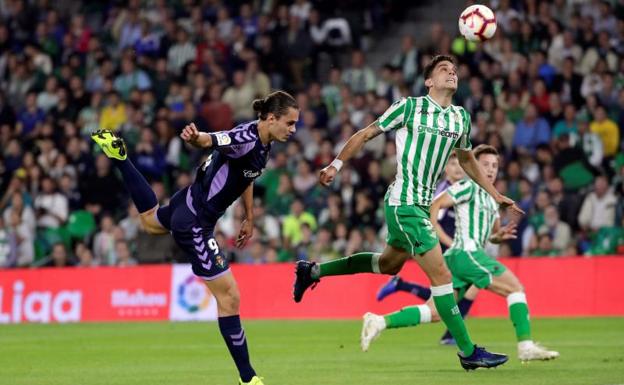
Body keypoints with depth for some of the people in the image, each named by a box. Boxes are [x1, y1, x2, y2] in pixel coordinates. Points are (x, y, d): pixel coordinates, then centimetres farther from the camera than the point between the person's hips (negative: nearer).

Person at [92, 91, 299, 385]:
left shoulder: (261, 143, 1)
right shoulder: (246, 139, -28)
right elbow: (208, 140, -47)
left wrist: (250, 218, 27)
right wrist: (196, 137, -70)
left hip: (191, 204, 10)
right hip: (194, 223, -10)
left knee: (150, 220, 43)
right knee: (229, 297, -6)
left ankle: (118, 155, 48)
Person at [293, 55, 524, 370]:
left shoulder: (461, 117, 9)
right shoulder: (410, 107, -9)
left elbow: (466, 159, 26)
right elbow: (366, 134, 0)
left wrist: (494, 194, 24)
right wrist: (336, 164, -2)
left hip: (422, 203, 9)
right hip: (404, 202, -9)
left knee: (389, 264, 25)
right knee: (440, 274, -11)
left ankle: (312, 270, 40)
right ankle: (468, 351, -7)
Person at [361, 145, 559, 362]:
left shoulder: (490, 199, 25)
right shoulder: (468, 187, -2)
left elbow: (491, 236, 30)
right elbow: (432, 207, -10)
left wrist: (500, 235, 7)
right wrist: (446, 241, -16)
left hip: (455, 259, 9)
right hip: (466, 253, -9)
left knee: (434, 313, 1)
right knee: (516, 288, -8)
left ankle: (380, 321, -4)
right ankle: (525, 346, -12)